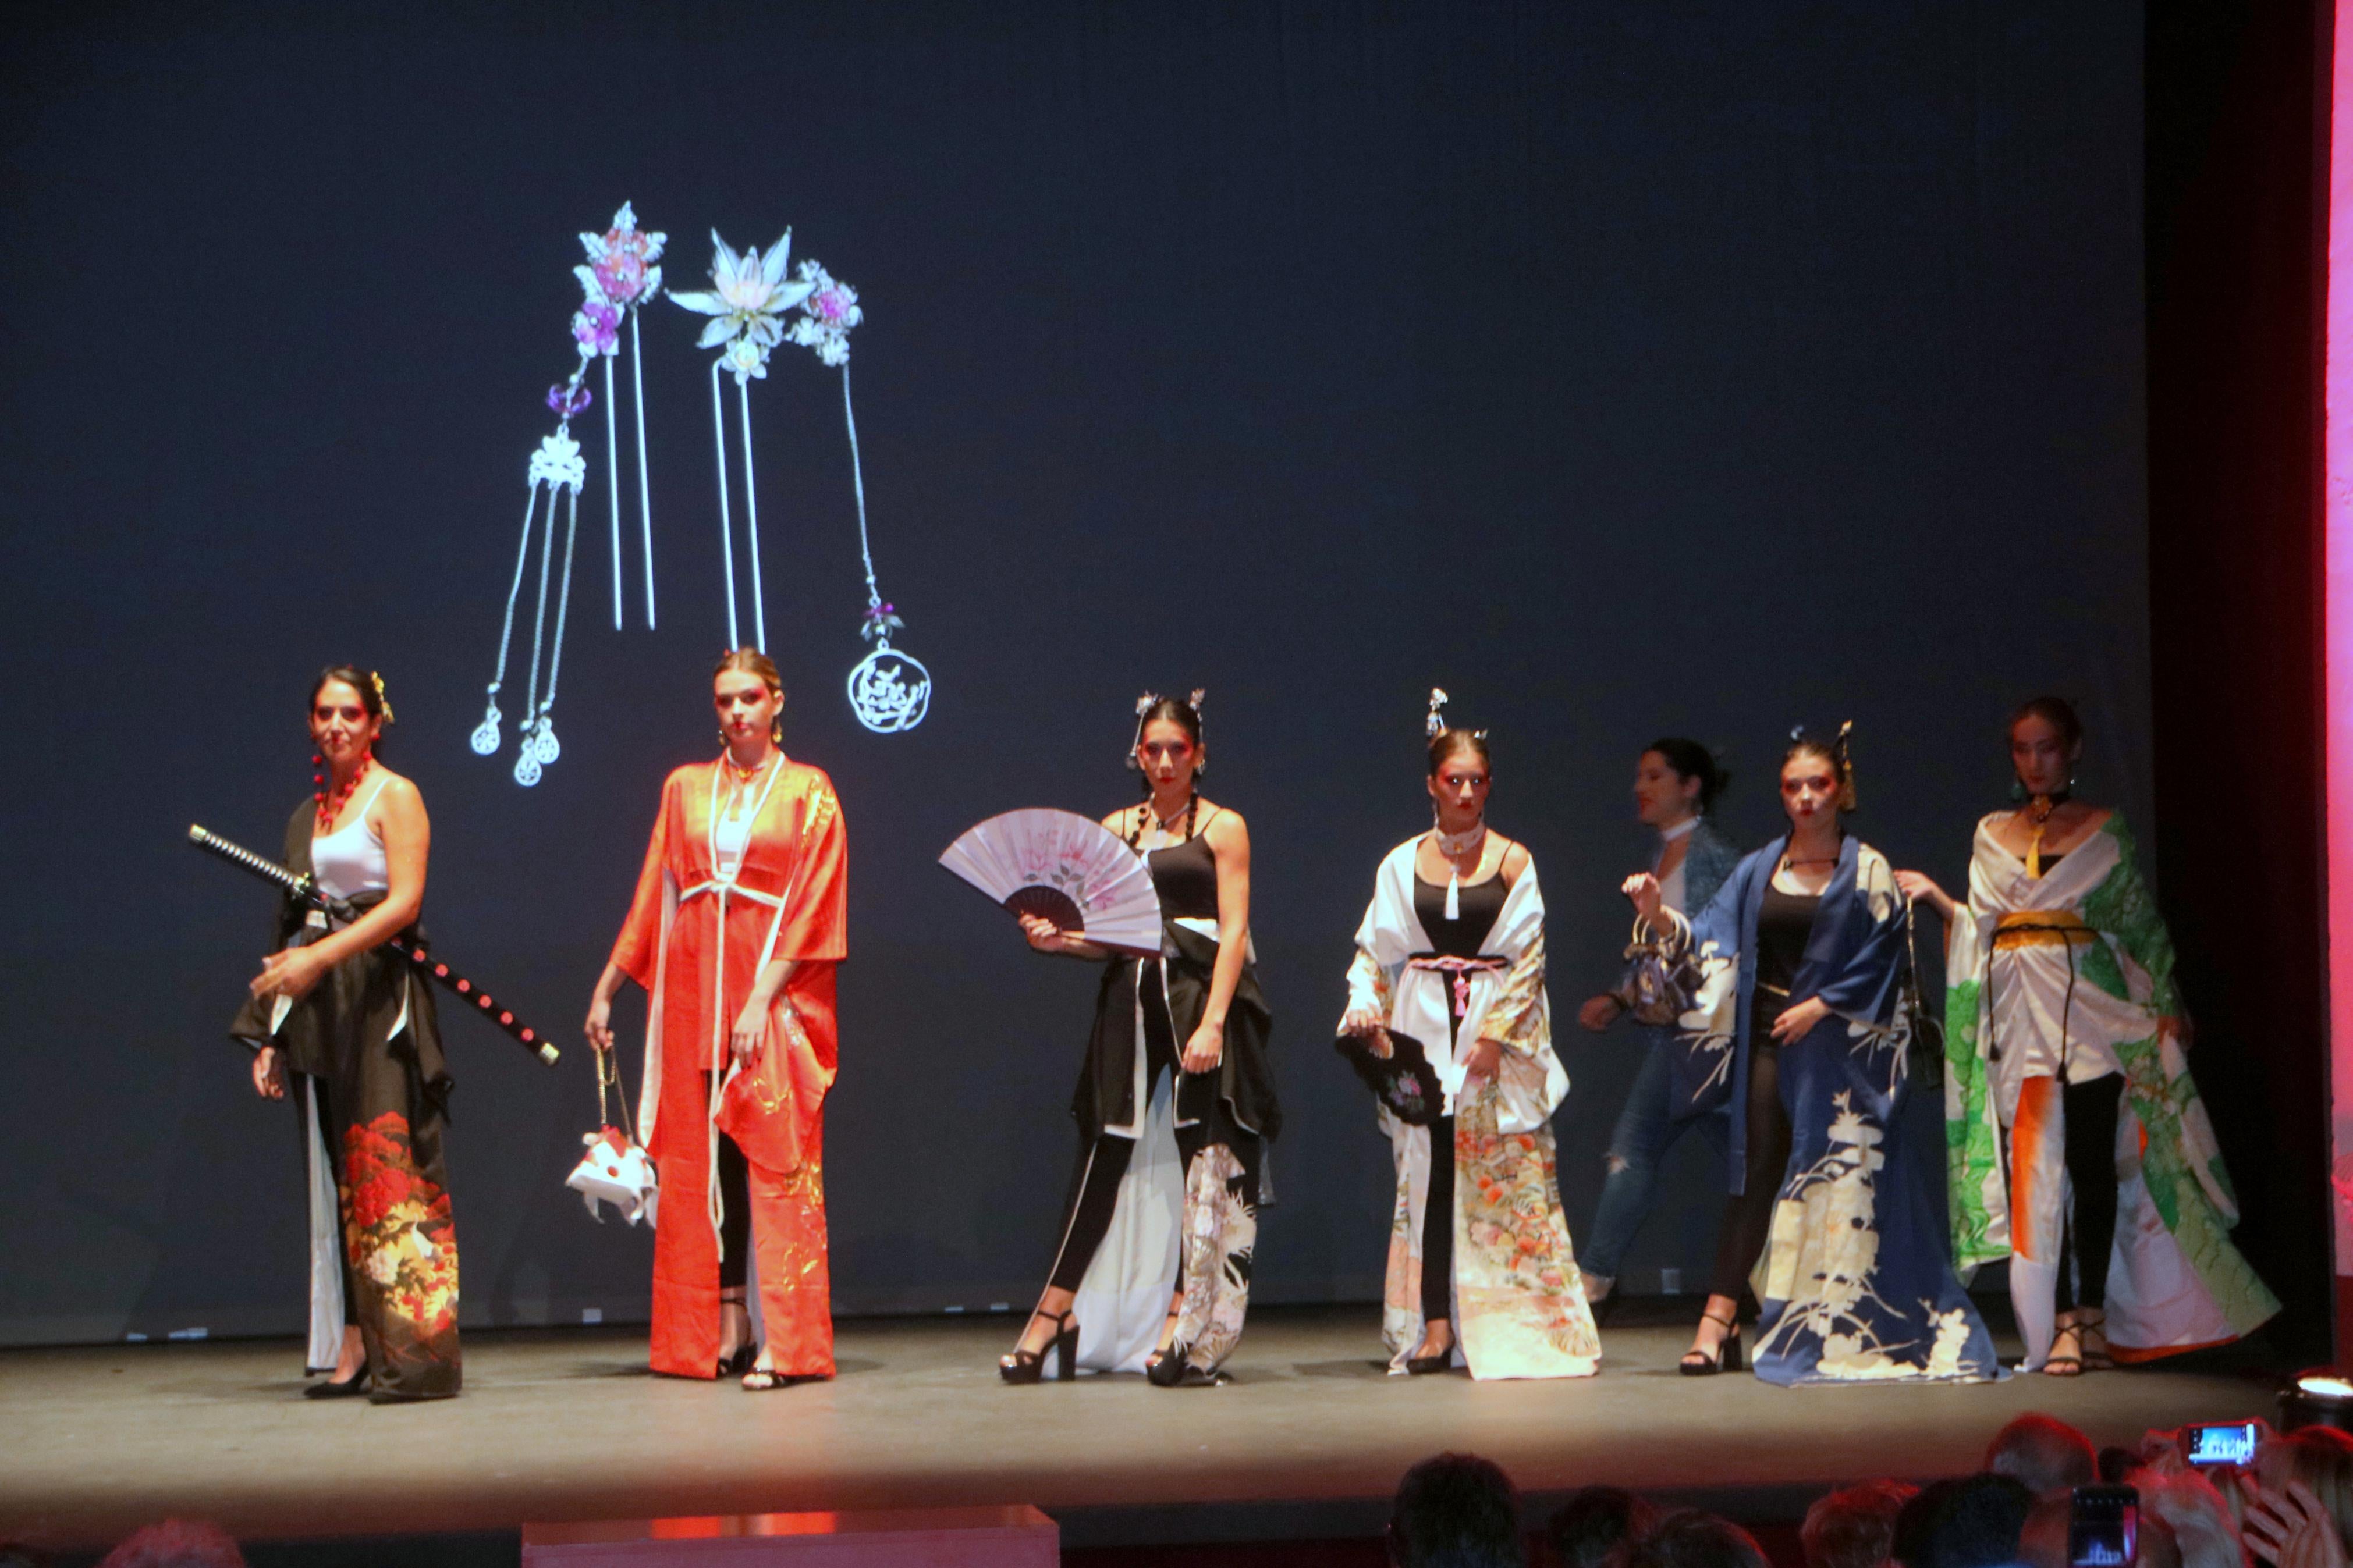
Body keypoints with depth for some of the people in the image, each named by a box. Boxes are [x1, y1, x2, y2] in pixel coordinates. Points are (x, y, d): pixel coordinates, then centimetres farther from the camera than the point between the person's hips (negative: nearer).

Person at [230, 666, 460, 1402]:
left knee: (391, 1167, -12)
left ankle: (418, 1352, -14)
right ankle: (354, 1350, 3)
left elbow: (404, 901, -12)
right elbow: (292, 926, 18)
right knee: (336, 1176, 3)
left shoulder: (395, 797, 0)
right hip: (317, 1010, 7)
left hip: (378, 997, -7)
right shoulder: (306, 814, 19)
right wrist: (269, 1035, 12)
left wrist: (320, 958, -21)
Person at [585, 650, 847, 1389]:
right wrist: (605, 989, 13)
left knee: (774, 1158, -9)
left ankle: (785, 1342, -12)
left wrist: (763, 998, -14)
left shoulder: (808, 793, 3)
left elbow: (811, 905, -4)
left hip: (775, 988, -3)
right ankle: (724, 1330, 6)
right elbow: (653, 898, 16)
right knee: (704, 1159, 1)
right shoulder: (685, 789, 13)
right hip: (693, 986, 4)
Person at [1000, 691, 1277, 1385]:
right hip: (1132, 999, 3)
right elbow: (1108, 937, 14)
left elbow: (1234, 932, -5)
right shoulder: (1116, 829, 14)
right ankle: (1055, 1313, 4)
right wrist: (1058, 939, -7)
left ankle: (1184, 1325, -2)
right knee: (1105, 1155, 1)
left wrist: (1212, 1022, -16)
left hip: (1201, 996, -3)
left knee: (1204, 1158, -4)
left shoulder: (1222, 827, 3)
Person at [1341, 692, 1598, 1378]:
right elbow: (1374, 952, 9)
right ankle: (1434, 1328, -2)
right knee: (1430, 1174, -3)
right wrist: (1366, 1008, -9)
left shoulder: (1513, 863, 4)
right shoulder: (1402, 864, 9)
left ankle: (1522, 1328, -1)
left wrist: (1495, 1036, -10)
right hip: (1424, 1036, 1)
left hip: (1499, 1029, -1)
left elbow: (1527, 959, -1)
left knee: (1509, 1178, -4)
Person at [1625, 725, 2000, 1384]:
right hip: (1768, 1041, 2)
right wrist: (1660, 914, -14)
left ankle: (1851, 1326, 8)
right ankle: (1718, 1323, -7)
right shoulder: (1759, 870, 11)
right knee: (1758, 1172, -4)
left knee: (1841, 1177, -1)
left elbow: (1878, 962, -4)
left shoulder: (1866, 872, 2)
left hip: (1836, 1047, -2)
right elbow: (1709, 938, 3)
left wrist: (1819, 1007, -12)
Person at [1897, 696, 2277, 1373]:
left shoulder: (2104, 829, 7)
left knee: (2093, 1164, -6)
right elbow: (1980, 930, 15)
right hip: (2019, 1017, 2)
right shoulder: (1991, 836, 15)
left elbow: (2142, 921, 6)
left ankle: (2092, 1312, 2)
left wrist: (2166, 1006, 0)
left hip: (2090, 1011, -2)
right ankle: (2061, 1323, -1)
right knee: (2033, 1170, -3)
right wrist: (1936, 898, -1)